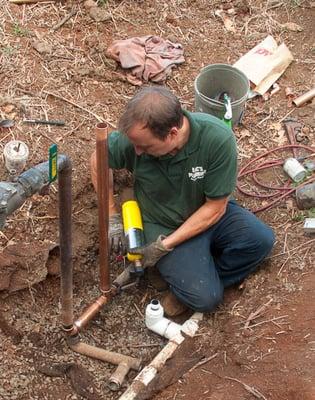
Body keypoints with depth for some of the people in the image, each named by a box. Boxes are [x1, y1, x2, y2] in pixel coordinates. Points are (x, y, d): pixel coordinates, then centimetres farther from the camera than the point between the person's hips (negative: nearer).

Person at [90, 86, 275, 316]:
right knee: (204, 298, -21)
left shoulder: (218, 139, -29)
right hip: (164, 225, -1)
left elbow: (216, 207, -19)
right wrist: (112, 216, -4)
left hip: (208, 215, 2)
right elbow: (97, 161, -1)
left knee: (261, 239, -26)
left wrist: (165, 245, -20)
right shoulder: (134, 138, -24)